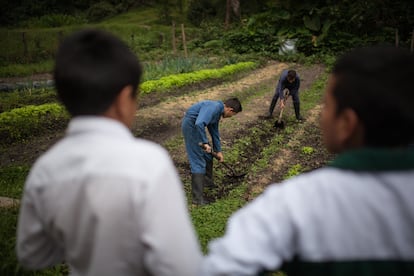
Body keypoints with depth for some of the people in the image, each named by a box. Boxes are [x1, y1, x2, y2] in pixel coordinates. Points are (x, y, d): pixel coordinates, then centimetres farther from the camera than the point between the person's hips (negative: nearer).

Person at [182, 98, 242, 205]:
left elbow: (214, 131, 21)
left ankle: (207, 181, 41)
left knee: (207, 155, 21)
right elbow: (199, 124, -35)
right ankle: (197, 198, -5)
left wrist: (218, 151, 23)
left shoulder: (218, 111, 11)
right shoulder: (214, 108, -21)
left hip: (196, 125, 10)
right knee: (198, 162, -9)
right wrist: (205, 142, -27)